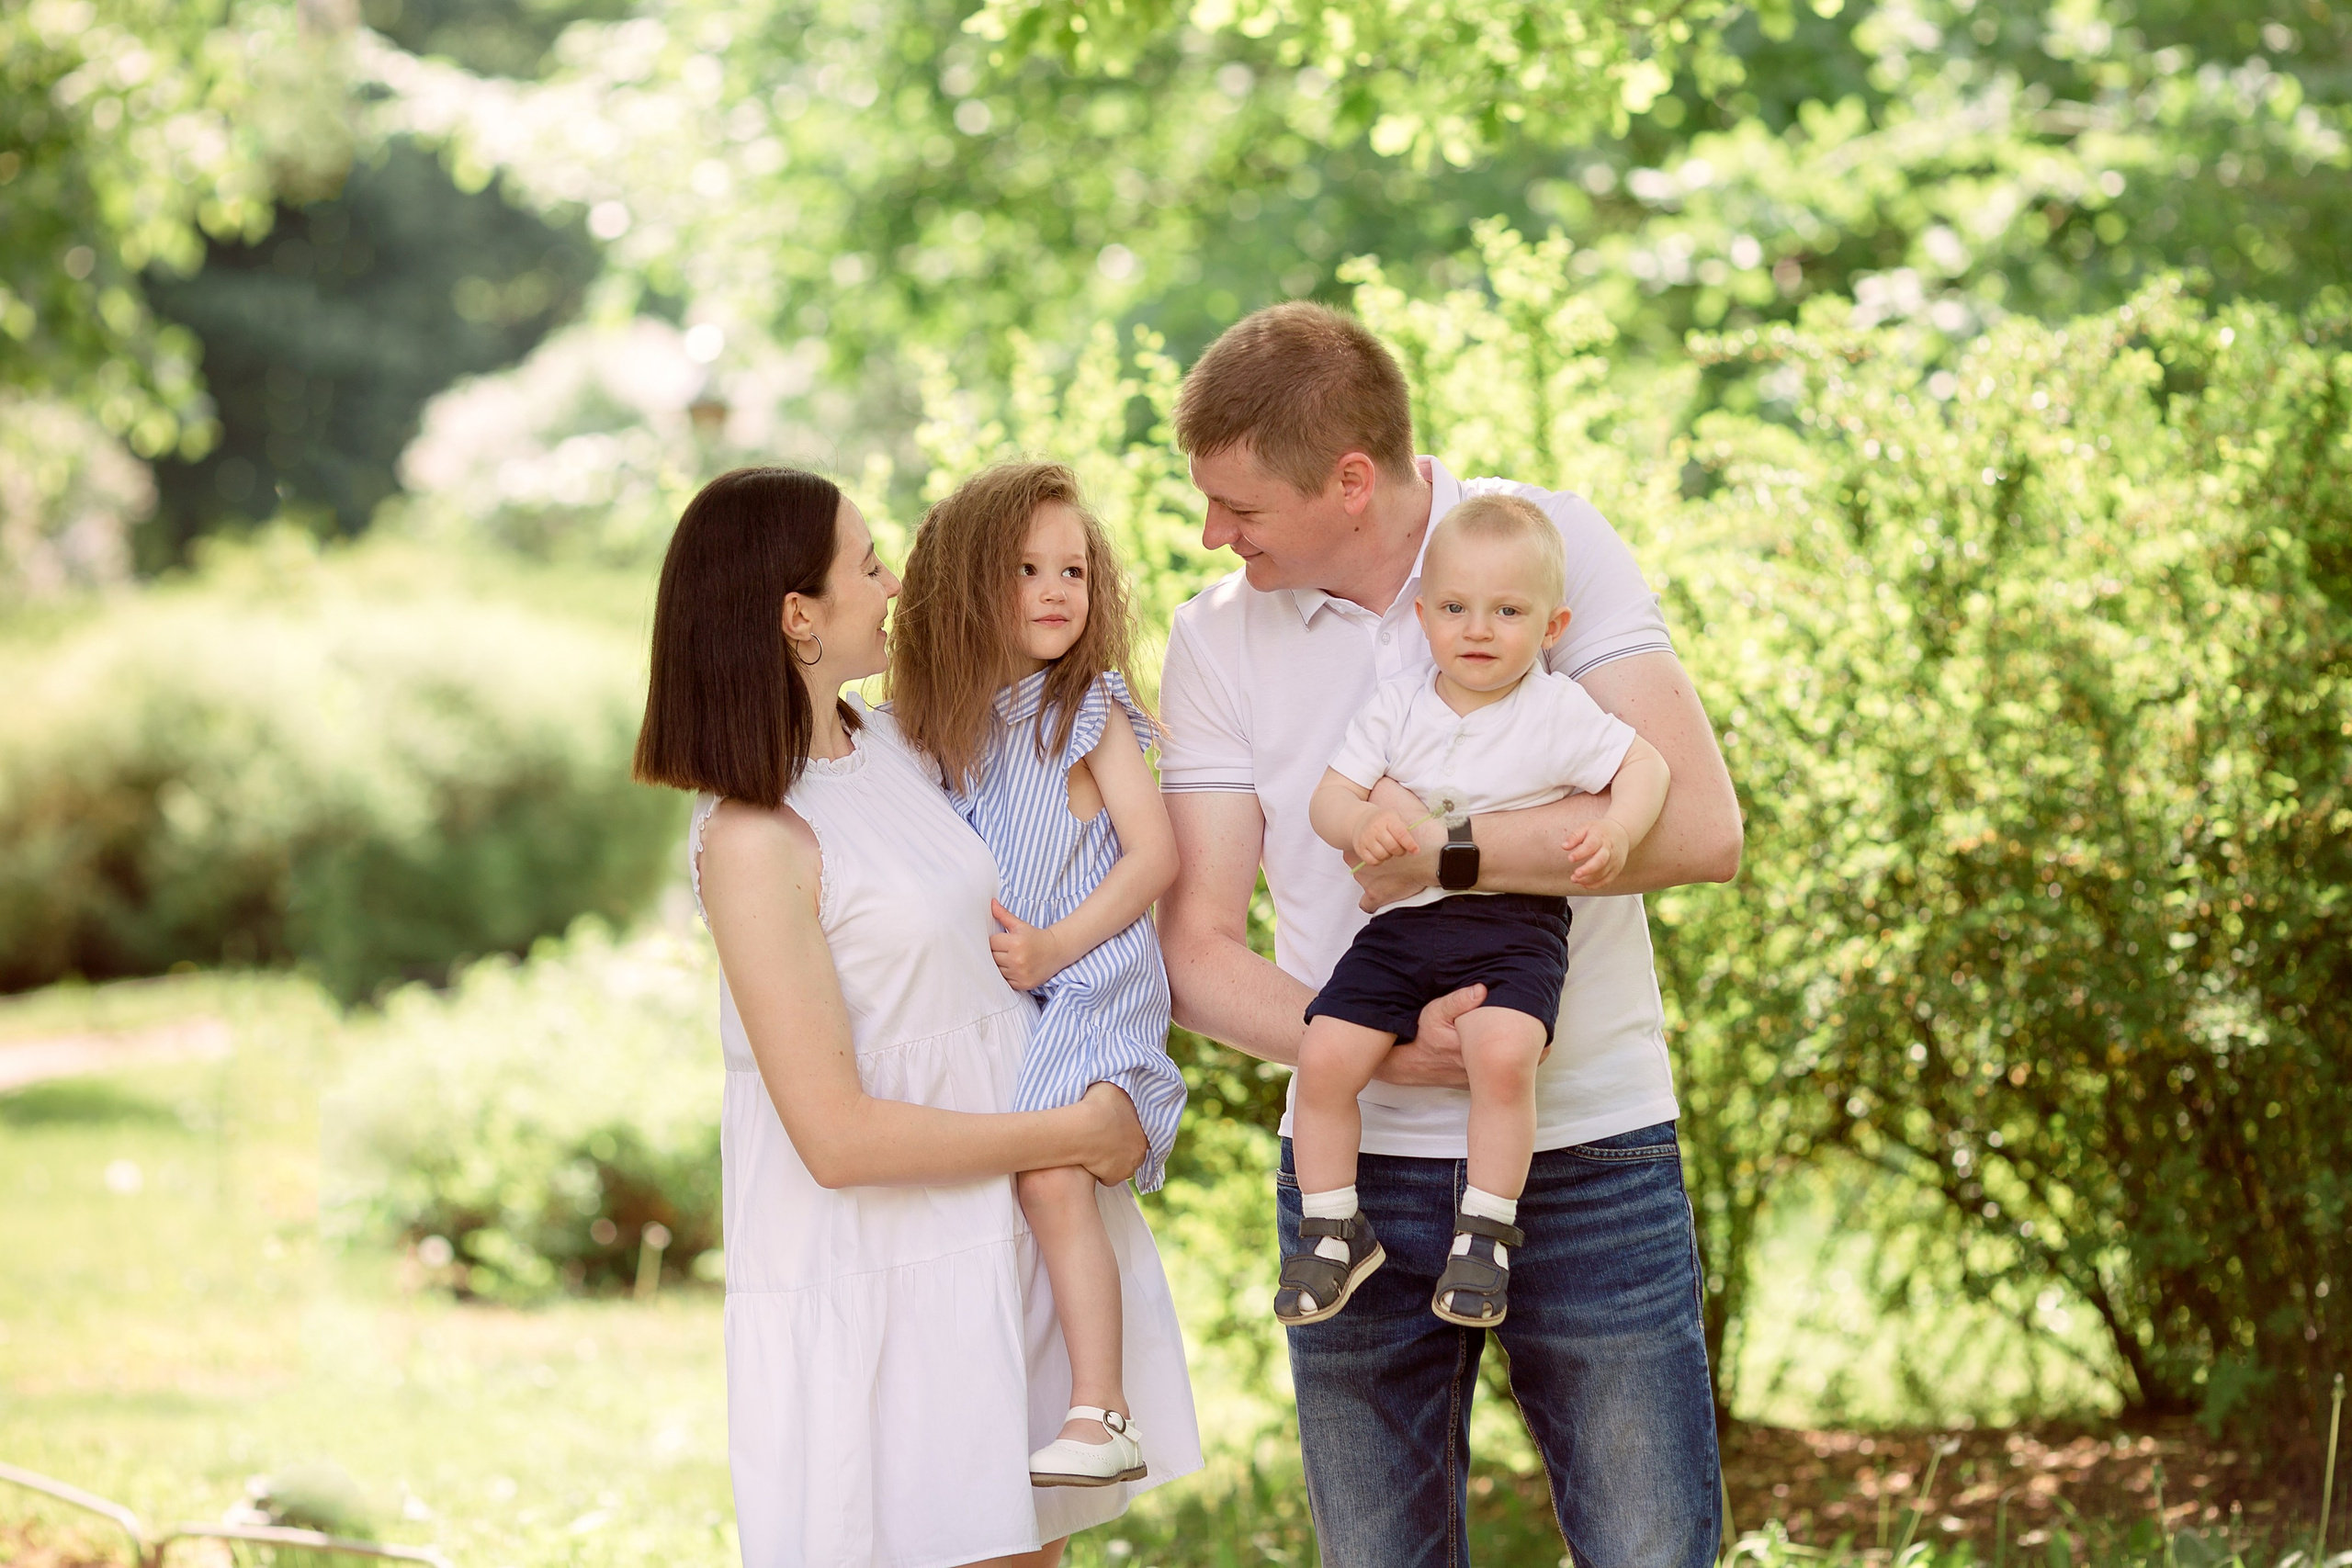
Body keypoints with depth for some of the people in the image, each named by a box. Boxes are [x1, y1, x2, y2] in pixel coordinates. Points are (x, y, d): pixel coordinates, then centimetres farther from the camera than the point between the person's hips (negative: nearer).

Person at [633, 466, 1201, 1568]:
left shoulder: (894, 745, 5)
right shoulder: (751, 841, -18)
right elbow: (839, 1137, -19)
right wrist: (1076, 1133, -12)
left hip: (1013, 1244, 7)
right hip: (878, 1281, -7)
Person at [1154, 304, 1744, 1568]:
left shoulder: (1550, 541, -5)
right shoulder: (1216, 643, 2)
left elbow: (1699, 827, -15)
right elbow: (1195, 953, -1)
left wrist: (1445, 851, -18)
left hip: (1590, 1151, -2)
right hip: (1355, 1166, 3)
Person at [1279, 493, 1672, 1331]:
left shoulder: (1559, 711, 0)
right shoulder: (1395, 707, 7)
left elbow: (1646, 766, 2)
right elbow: (1328, 795, 5)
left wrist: (1617, 830, -19)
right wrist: (1357, 822, -20)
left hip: (1515, 924, -3)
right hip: (1402, 924, 3)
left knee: (1503, 1052, -30)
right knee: (1325, 1055, -14)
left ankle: (1485, 1231, -12)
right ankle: (1333, 1229, 5)